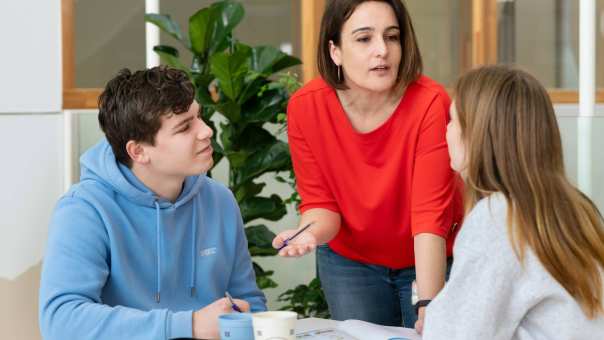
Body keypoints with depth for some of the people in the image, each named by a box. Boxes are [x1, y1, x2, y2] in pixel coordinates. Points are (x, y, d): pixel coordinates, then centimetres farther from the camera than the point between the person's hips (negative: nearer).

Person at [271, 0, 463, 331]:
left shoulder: (430, 103, -27)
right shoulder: (305, 106, -19)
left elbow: (430, 213, -30)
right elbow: (320, 202, -10)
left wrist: (429, 306, -38)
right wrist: (311, 232, -33)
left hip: (432, 263, -2)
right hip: (349, 261, 2)